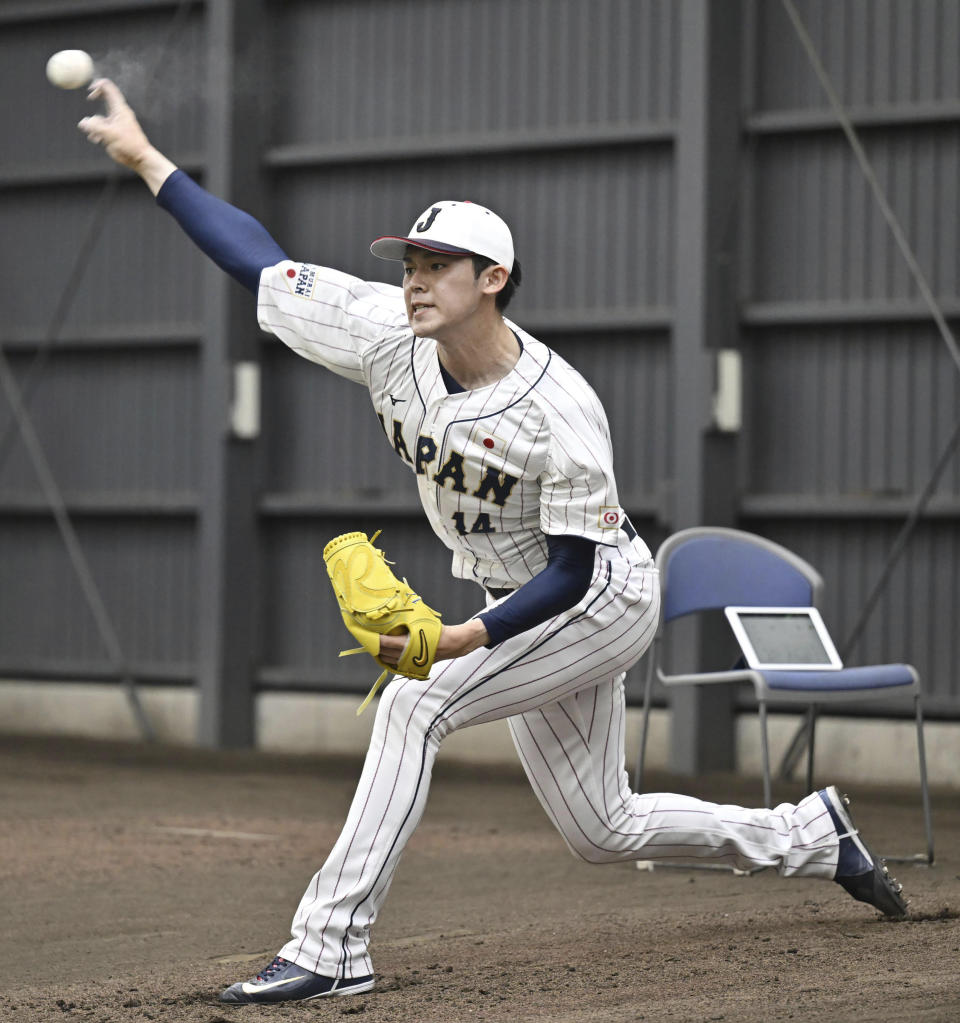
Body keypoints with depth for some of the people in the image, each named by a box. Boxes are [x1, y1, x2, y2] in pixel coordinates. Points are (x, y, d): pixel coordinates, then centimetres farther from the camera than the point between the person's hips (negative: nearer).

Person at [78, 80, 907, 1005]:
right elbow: (261, 262, -10)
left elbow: (574, 569, -25)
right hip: (516, 607, 8)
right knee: (603, 831, 14)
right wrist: (147, 159, -13)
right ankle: (811, 836, 34)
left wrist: (463, 640, -37)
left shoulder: (559, 411, -30)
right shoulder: (388, 334, -14)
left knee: (415, 701, -25)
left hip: (601, 598, -8)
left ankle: (331, 947, -23)